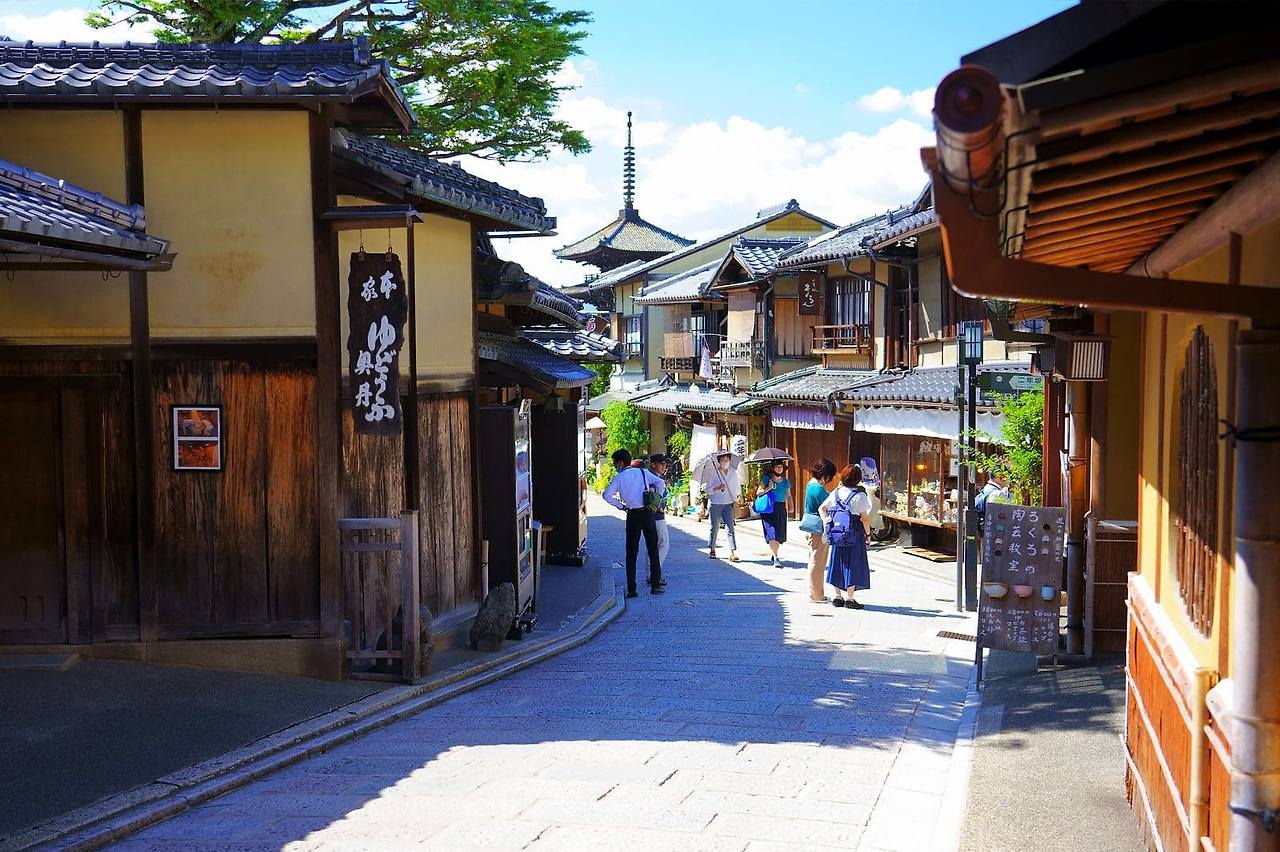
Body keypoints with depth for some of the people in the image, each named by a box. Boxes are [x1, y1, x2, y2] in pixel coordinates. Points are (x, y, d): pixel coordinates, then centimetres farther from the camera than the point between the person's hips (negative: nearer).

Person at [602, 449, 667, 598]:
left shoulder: (618, 478, 0)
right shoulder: (642, 472, 6)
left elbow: (607, 495, -11)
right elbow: (660, 483, -2)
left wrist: (621, 506, 1)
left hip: (633, 516, -2)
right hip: (648, 513, 2)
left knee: (631, 553, 5)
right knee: (653, 550, 11)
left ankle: (631, 589, 1)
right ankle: (656, 585, 12)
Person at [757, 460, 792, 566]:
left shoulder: (786, 482, 10)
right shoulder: (766, 479, 1)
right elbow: (758, 493, 2)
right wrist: (768, 489, -13)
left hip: (781, 509, 4)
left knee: (780, 534, 5)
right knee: (772, 532, -13)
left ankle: (774, 554, 25)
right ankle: (775, 558, -14)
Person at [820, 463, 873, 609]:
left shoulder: (836, 492, 4)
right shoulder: (859, 496, -12)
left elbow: (821, 508, 7)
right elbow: (865, 518, -10)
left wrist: (826, 522, 4)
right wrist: (868, 533, 2)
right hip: (854, 535, -5)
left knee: (837, 562, 14)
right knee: (853, 564, 2)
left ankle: (837, 597, 20)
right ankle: (849, 598, 2)